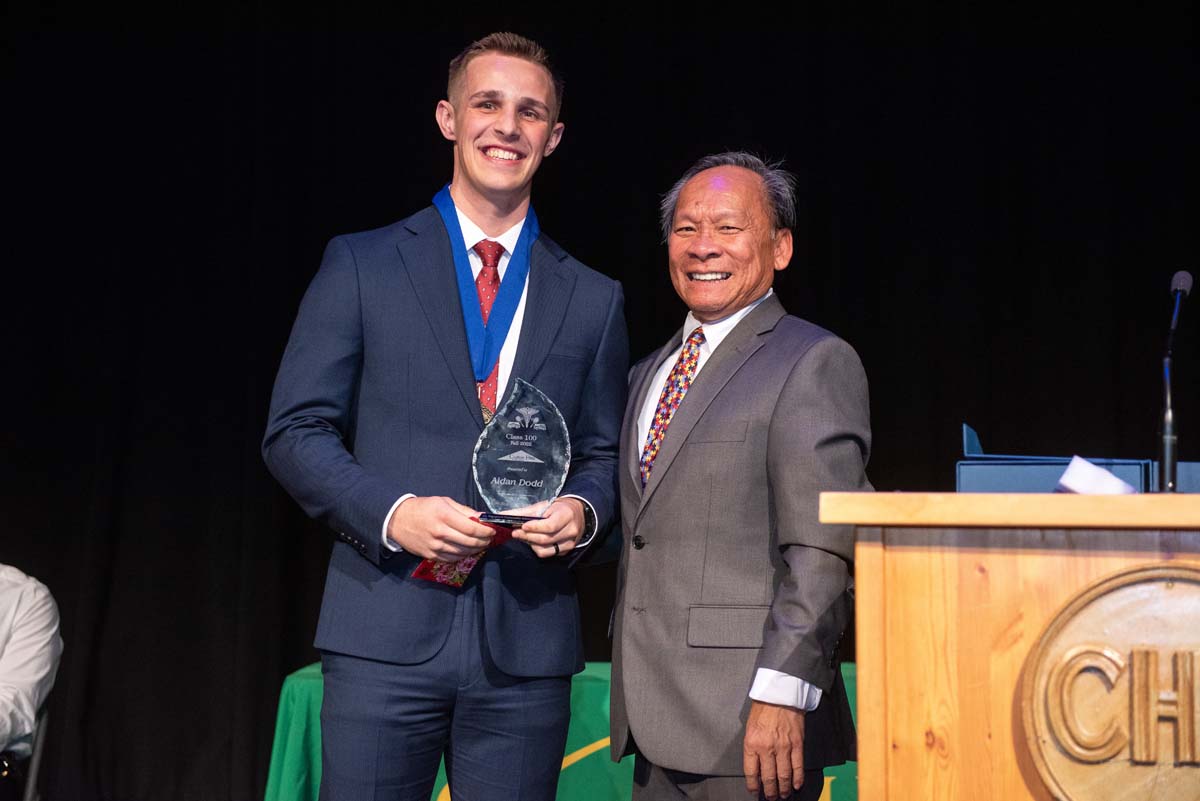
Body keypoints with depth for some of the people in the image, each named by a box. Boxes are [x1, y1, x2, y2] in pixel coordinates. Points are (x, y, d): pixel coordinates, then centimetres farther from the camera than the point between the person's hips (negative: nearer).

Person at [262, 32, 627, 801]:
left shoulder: (594, 299, 11)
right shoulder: (361, 265, 4)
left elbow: (604, 455, 15)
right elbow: (296, 430, 1)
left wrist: (583, 511, -8)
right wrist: (391, 512, -14)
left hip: (528, 641, 2)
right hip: (387, 633, -2)